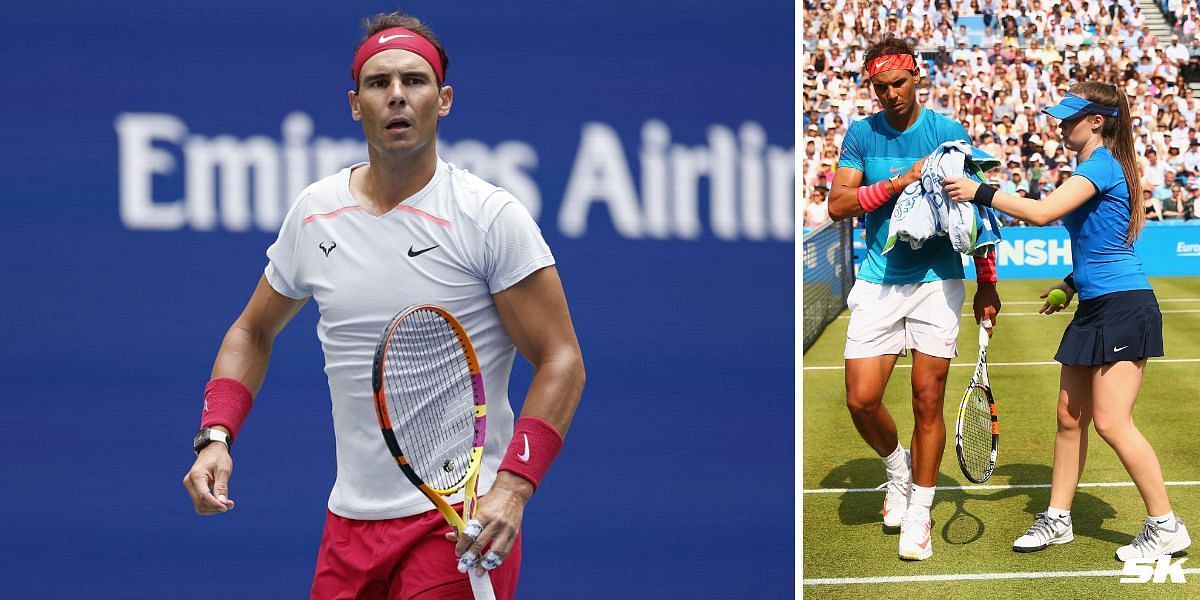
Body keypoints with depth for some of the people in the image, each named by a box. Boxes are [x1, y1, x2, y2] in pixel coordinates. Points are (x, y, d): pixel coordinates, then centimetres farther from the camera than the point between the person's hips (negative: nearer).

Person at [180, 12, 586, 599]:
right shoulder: (314, 212, 6)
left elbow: (561, 362, -9)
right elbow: (253, 332, 20)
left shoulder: (492, 217, -9)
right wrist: (215, 436, 4)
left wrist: (512, 487, -21)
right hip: (351, 522, 5)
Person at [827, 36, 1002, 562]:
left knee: (928, 400, -2)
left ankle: (918, 515, 10)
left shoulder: (949, 134, -1)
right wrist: (899, 183, -17)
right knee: (862, 400, -5)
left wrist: (987, 284, 4)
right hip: (878, 284, 1)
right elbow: (838, 205, -6)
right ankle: (897, 467, 26)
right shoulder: (862, 135, 3)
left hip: (937, 282, -1)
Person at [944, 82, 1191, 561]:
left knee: (1112, 422, -11)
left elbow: (1043, 212, -26)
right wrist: (1073, 283, 17)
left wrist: (981, 194, -20)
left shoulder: (1102, 164, -15)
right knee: (1069, 417, 11)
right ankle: (1057, 520, 20)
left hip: (1123, 307, -10)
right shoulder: (1093, 167, 15)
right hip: (1094, 309, 10)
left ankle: (1166, 527, -3)